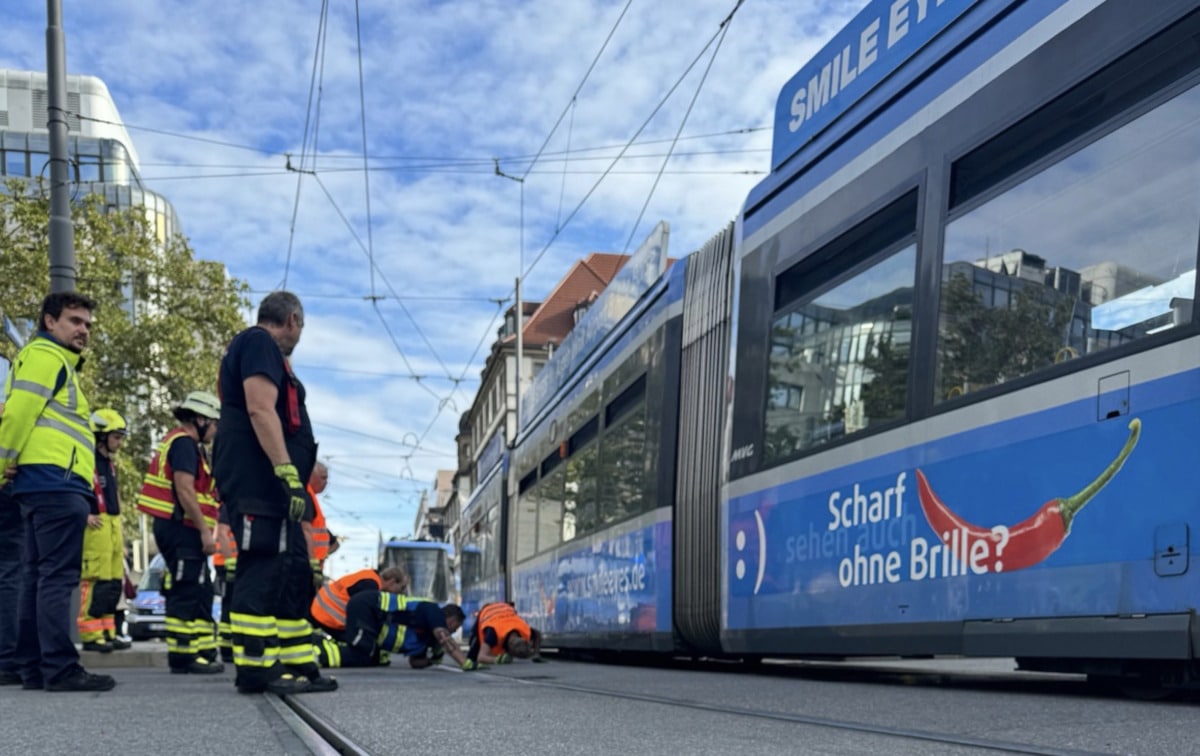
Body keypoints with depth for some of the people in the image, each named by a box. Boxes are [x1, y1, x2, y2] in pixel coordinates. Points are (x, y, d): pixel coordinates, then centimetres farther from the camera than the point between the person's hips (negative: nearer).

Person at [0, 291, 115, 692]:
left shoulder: (57, 362, 27)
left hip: (45, 486, 10)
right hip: (57, 483, -10)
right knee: (57, 577, -12)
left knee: (38, 578, 9)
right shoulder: (45, 356, -4)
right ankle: (60, 668, -13)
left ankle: (33, 668, 13)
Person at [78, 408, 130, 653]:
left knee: (114, 584, 10)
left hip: (113, 527, 9)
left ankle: (107, 632, 17)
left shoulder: (109, 463, 21)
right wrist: (84, 515, -20)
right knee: (96, 582, -10)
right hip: (96, 528, -9)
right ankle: (90, 635, -6)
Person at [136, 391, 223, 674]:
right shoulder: (184, 443, -10)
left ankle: (203, 651, 16)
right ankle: (182, 656, -6)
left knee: (201, 594, 13)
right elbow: (184, 490, -19)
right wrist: (205, 530, -20)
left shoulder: (180, 443, 23)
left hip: (179, 531, 11)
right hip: (181, 528, -11)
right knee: (187, 594, -9)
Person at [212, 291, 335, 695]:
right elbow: (261, 410, -18)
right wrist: (288, 473, -23)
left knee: (295, 577, 11)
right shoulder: (259, 343, -5)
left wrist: (299, 480, 24)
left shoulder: (260, 348, 27)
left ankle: (299, 665, 13)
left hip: (271, 491, 11)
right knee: (262, 574, -12)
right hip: (259, 484, -11)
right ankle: (255, 668, -11)